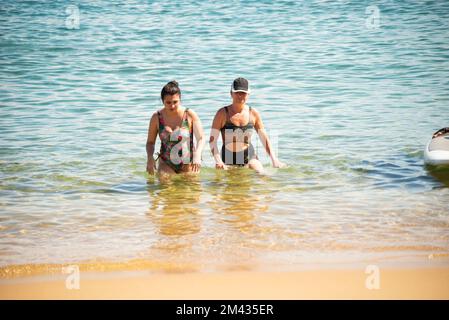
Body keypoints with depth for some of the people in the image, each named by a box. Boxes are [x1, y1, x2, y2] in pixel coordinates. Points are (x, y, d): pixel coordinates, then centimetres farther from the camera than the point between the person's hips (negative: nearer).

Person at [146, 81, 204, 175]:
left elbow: (201, 139, -6)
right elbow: (150, 142, 7)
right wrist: (150, 157, -12)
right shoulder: (157, 117, -2)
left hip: (187, 164, 0)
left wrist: (197, 155, -25)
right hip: (166, 164, 0)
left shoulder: (190, 115, -5)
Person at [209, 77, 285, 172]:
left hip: (249, 157, 1)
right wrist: (218, 161, -21)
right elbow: (212, 140, -6)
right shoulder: (222, 113, -5)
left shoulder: (253, 113, 3)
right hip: (228, 160, -1)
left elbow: (264, 138, 9)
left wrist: (274, 160, -3)